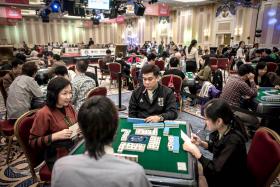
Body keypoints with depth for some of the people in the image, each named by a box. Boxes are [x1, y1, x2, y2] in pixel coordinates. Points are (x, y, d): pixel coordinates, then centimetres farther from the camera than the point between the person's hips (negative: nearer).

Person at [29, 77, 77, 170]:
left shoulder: (69, 106, 3)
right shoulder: (44, 114, -14)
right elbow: (33, 142, -9)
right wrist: (56, 136, -21)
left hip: (75, 149, 6)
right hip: (57, 158, -6)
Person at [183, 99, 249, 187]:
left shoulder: (233, 141, -34)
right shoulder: (221, 130, -13)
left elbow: (215, 170, -28)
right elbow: (216, 147, 8)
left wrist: (195, 151, -24)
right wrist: (201, 143, -9)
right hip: (221, 168, 6)